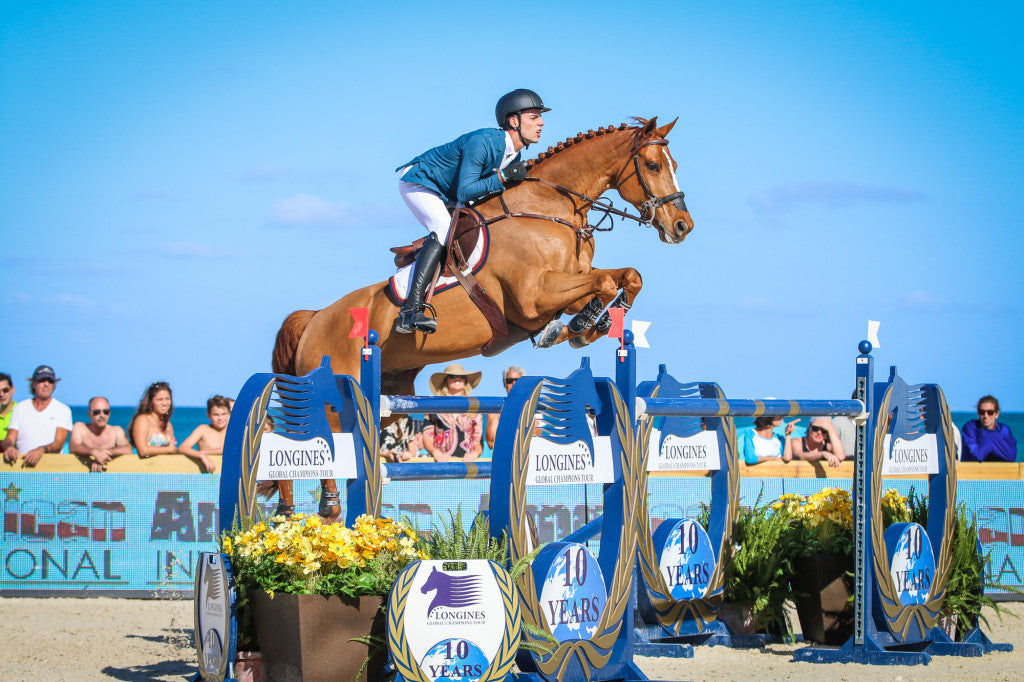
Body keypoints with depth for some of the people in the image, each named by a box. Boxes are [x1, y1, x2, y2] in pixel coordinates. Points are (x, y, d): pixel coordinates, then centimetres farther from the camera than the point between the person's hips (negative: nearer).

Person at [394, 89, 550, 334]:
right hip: (418, 182, -10)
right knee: (444, 228, -31)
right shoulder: (482, 142, -29)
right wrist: (503, 176, -33)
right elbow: (464, 192, -33)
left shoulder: (513, 155, -2)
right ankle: (410, 311, -41)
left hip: (445, 196, 10)